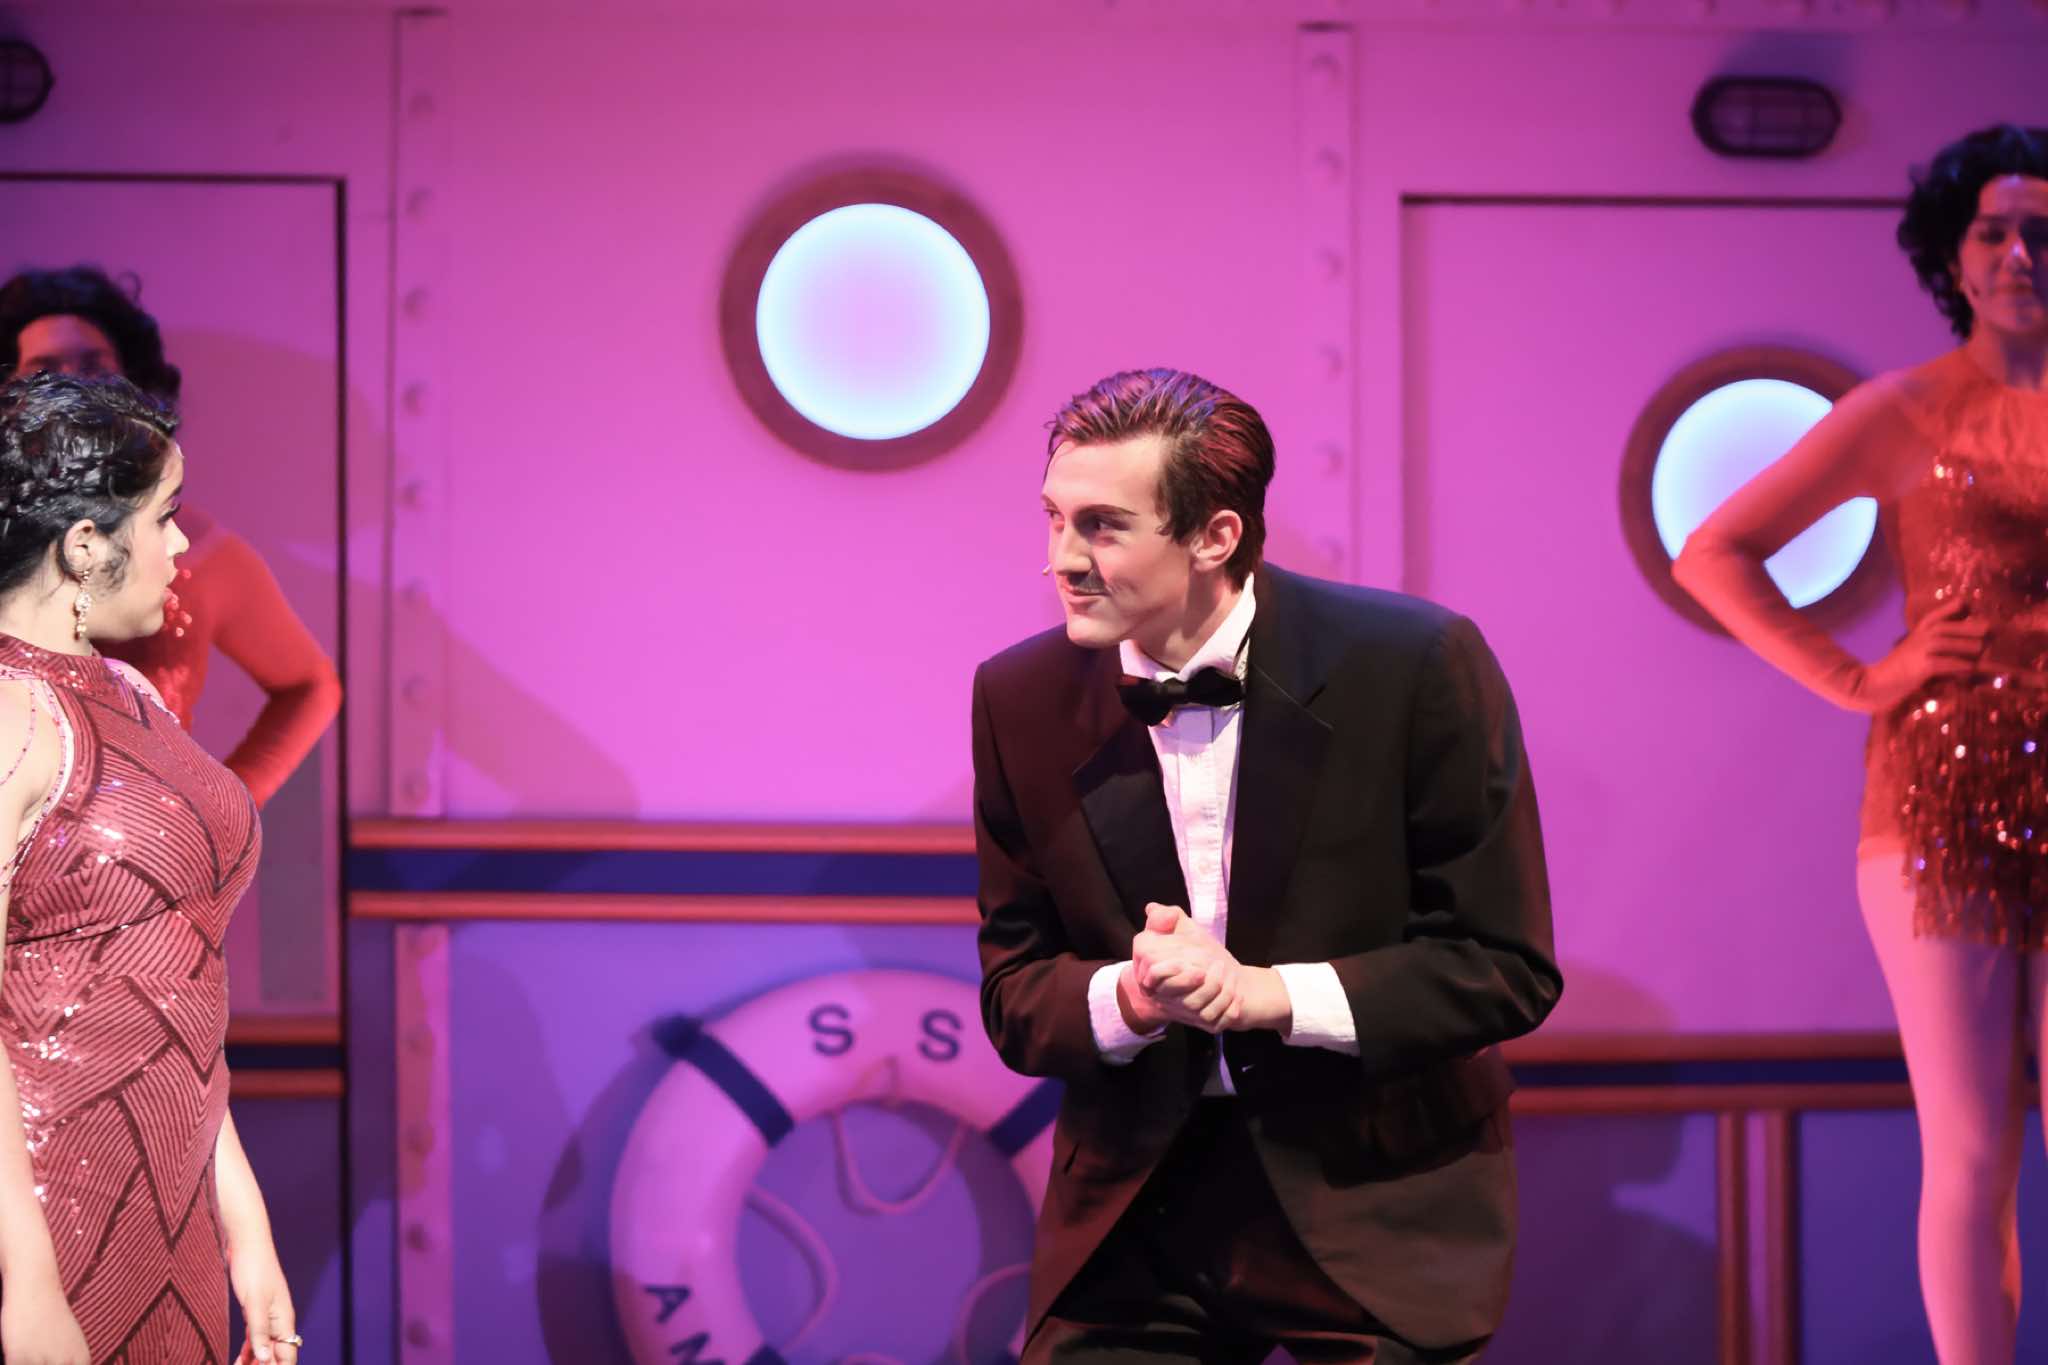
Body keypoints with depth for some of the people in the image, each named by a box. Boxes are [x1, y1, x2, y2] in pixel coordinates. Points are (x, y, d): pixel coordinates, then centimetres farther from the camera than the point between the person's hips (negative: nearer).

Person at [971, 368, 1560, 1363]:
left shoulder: (1415, 665, -12)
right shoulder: (1021, 700, -1)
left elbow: (1507, 965, -10)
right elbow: (1014, 991, 4)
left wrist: (1269, 995, -20)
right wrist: (1129, 997, -18)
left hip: (1374, 1204, -2)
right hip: (1137, 1206, 3)